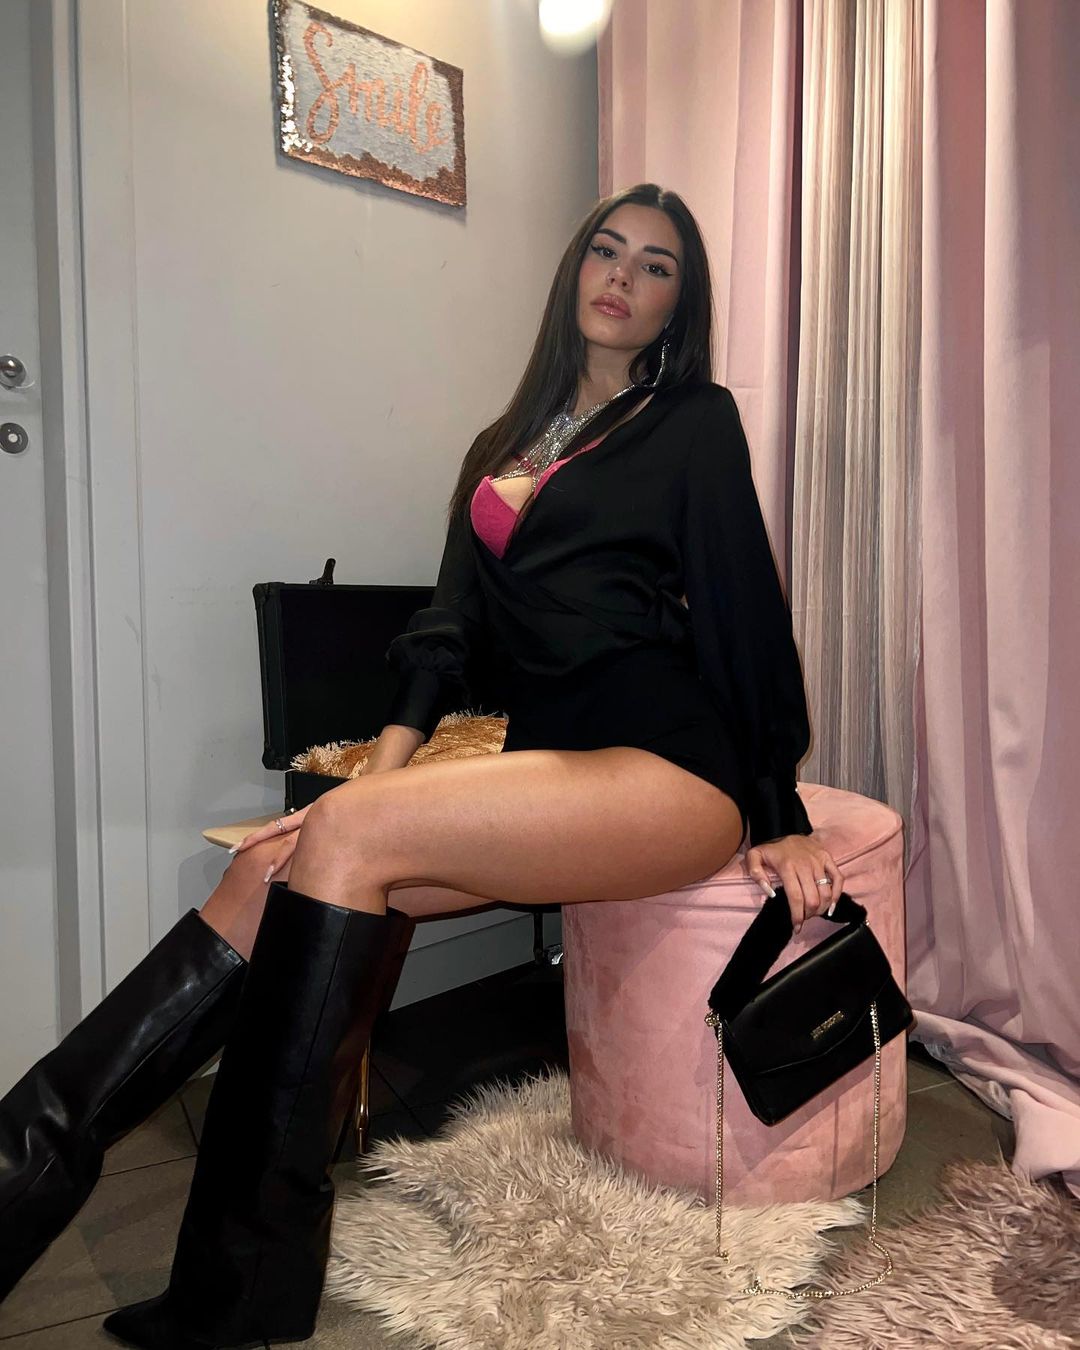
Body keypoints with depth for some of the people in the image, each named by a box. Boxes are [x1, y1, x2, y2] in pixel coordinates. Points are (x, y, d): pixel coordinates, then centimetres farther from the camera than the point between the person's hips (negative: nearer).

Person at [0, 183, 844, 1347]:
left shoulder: (694, 421, 8)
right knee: (276, 872, -17)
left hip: (670, 772, -5)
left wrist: (780, 814, 2)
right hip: (552, 770, 5)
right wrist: (385, 765, -6)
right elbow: (454, 621, 9)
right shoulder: (504, 446, 21)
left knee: (345, 840, -24)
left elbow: (747, 611, 3)